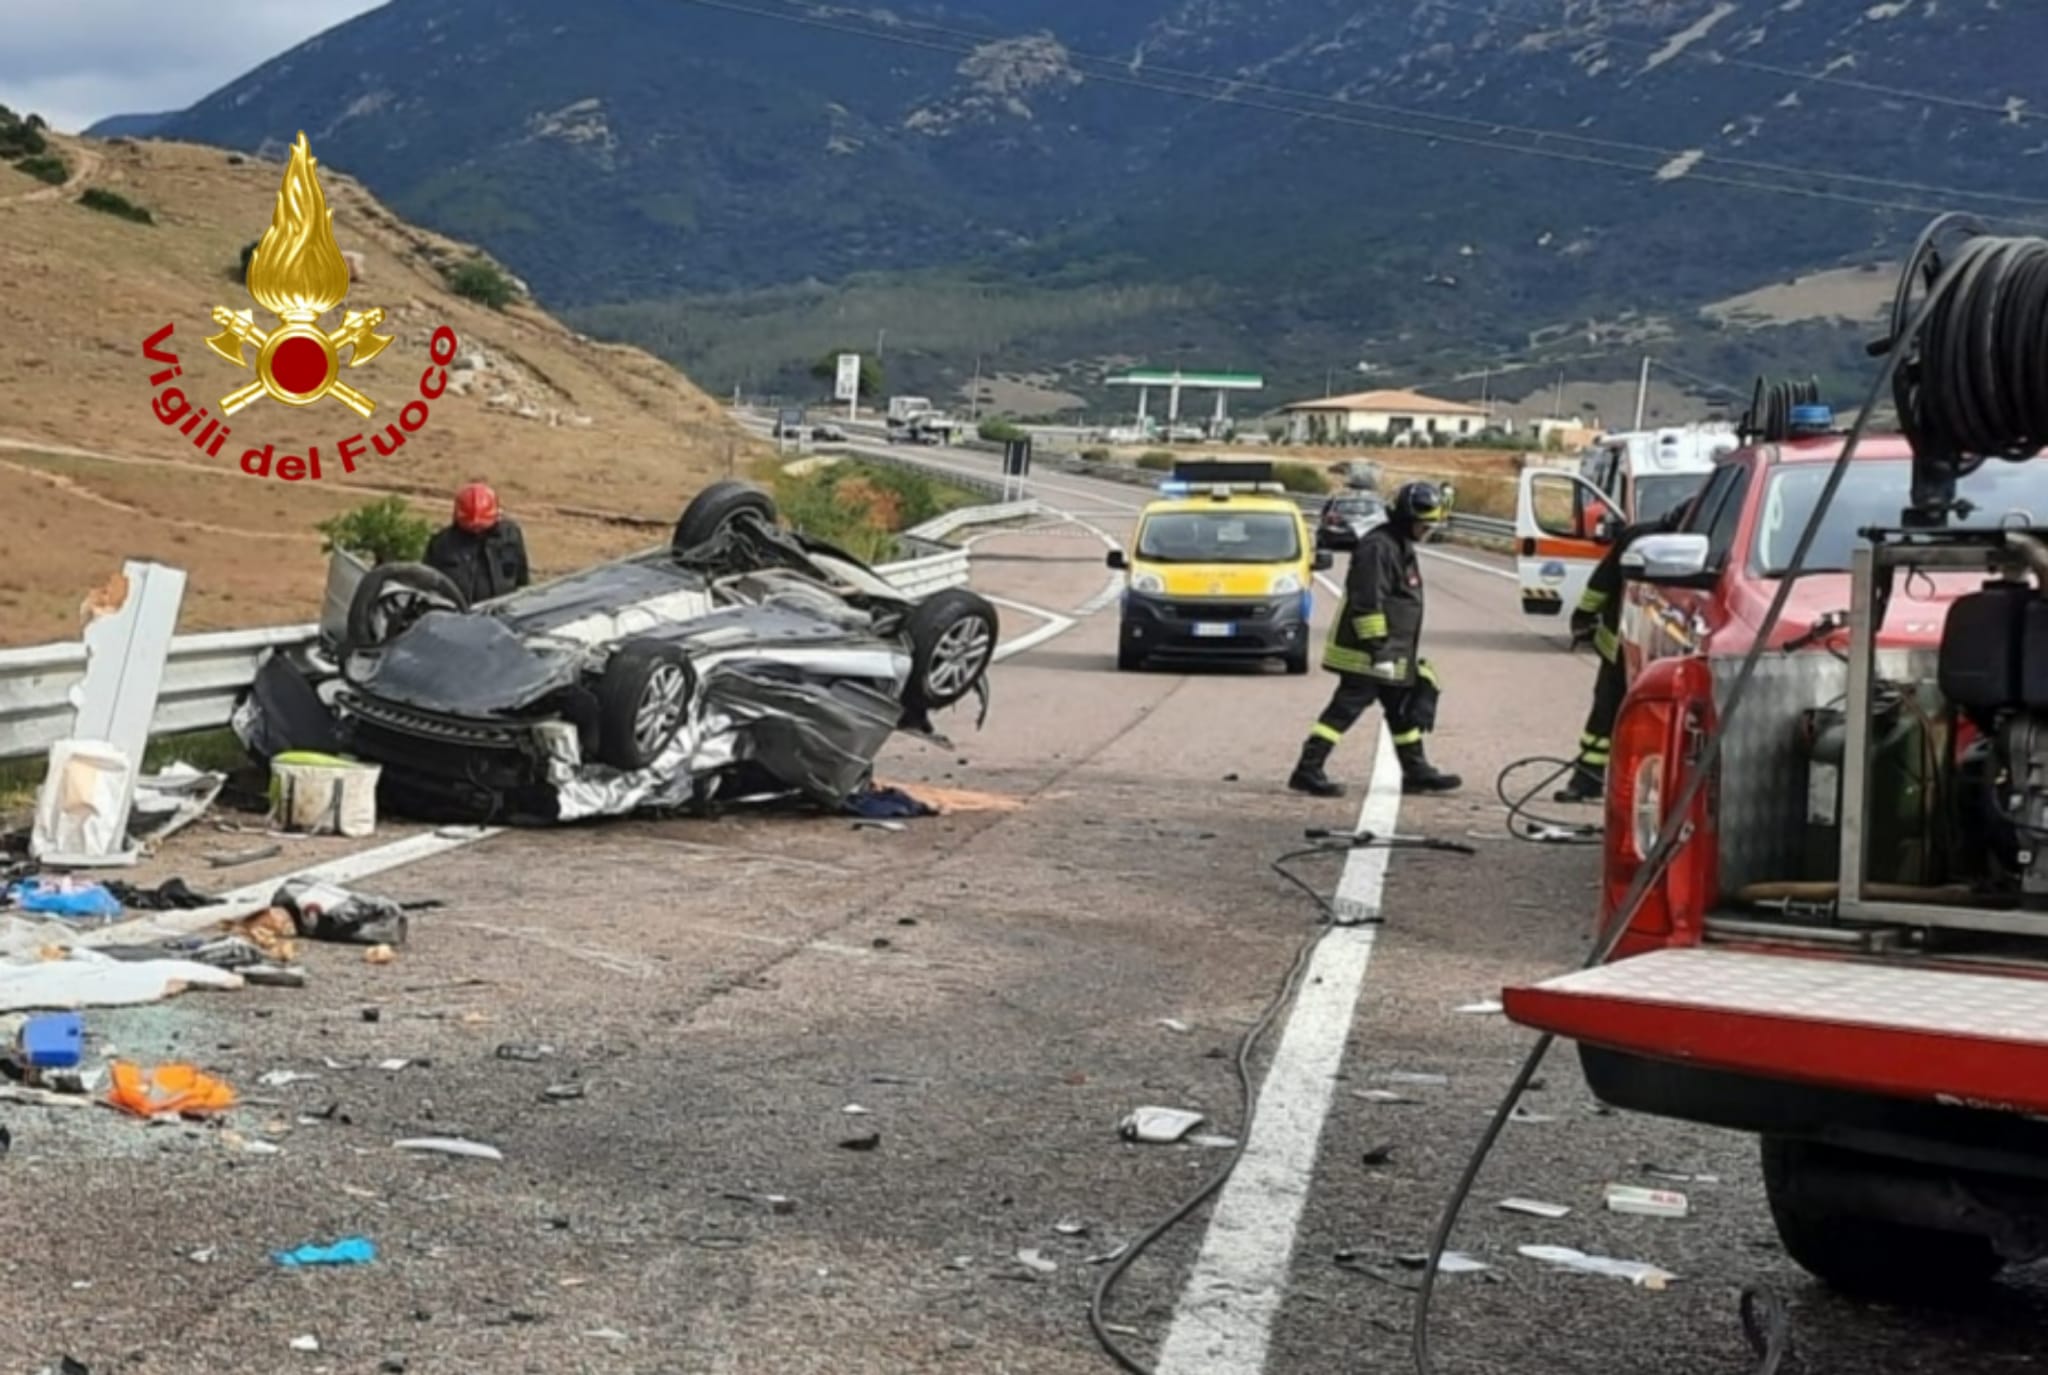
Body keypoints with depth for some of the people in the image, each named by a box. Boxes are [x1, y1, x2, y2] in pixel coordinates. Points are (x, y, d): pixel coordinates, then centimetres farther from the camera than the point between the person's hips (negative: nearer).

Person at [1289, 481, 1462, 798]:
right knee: (1345, 708, -10)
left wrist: (1410, 654, 26)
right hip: (1366, 654, -10)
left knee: (1404, 709, 15)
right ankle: (1308, 770, -9)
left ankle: (1416, 771, 25)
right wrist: (1378, 649, -25)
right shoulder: (1377, 547, -17)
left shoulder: (1401, 547, 17)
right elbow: (1367, 603, -23)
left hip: (1392, 653, 10)